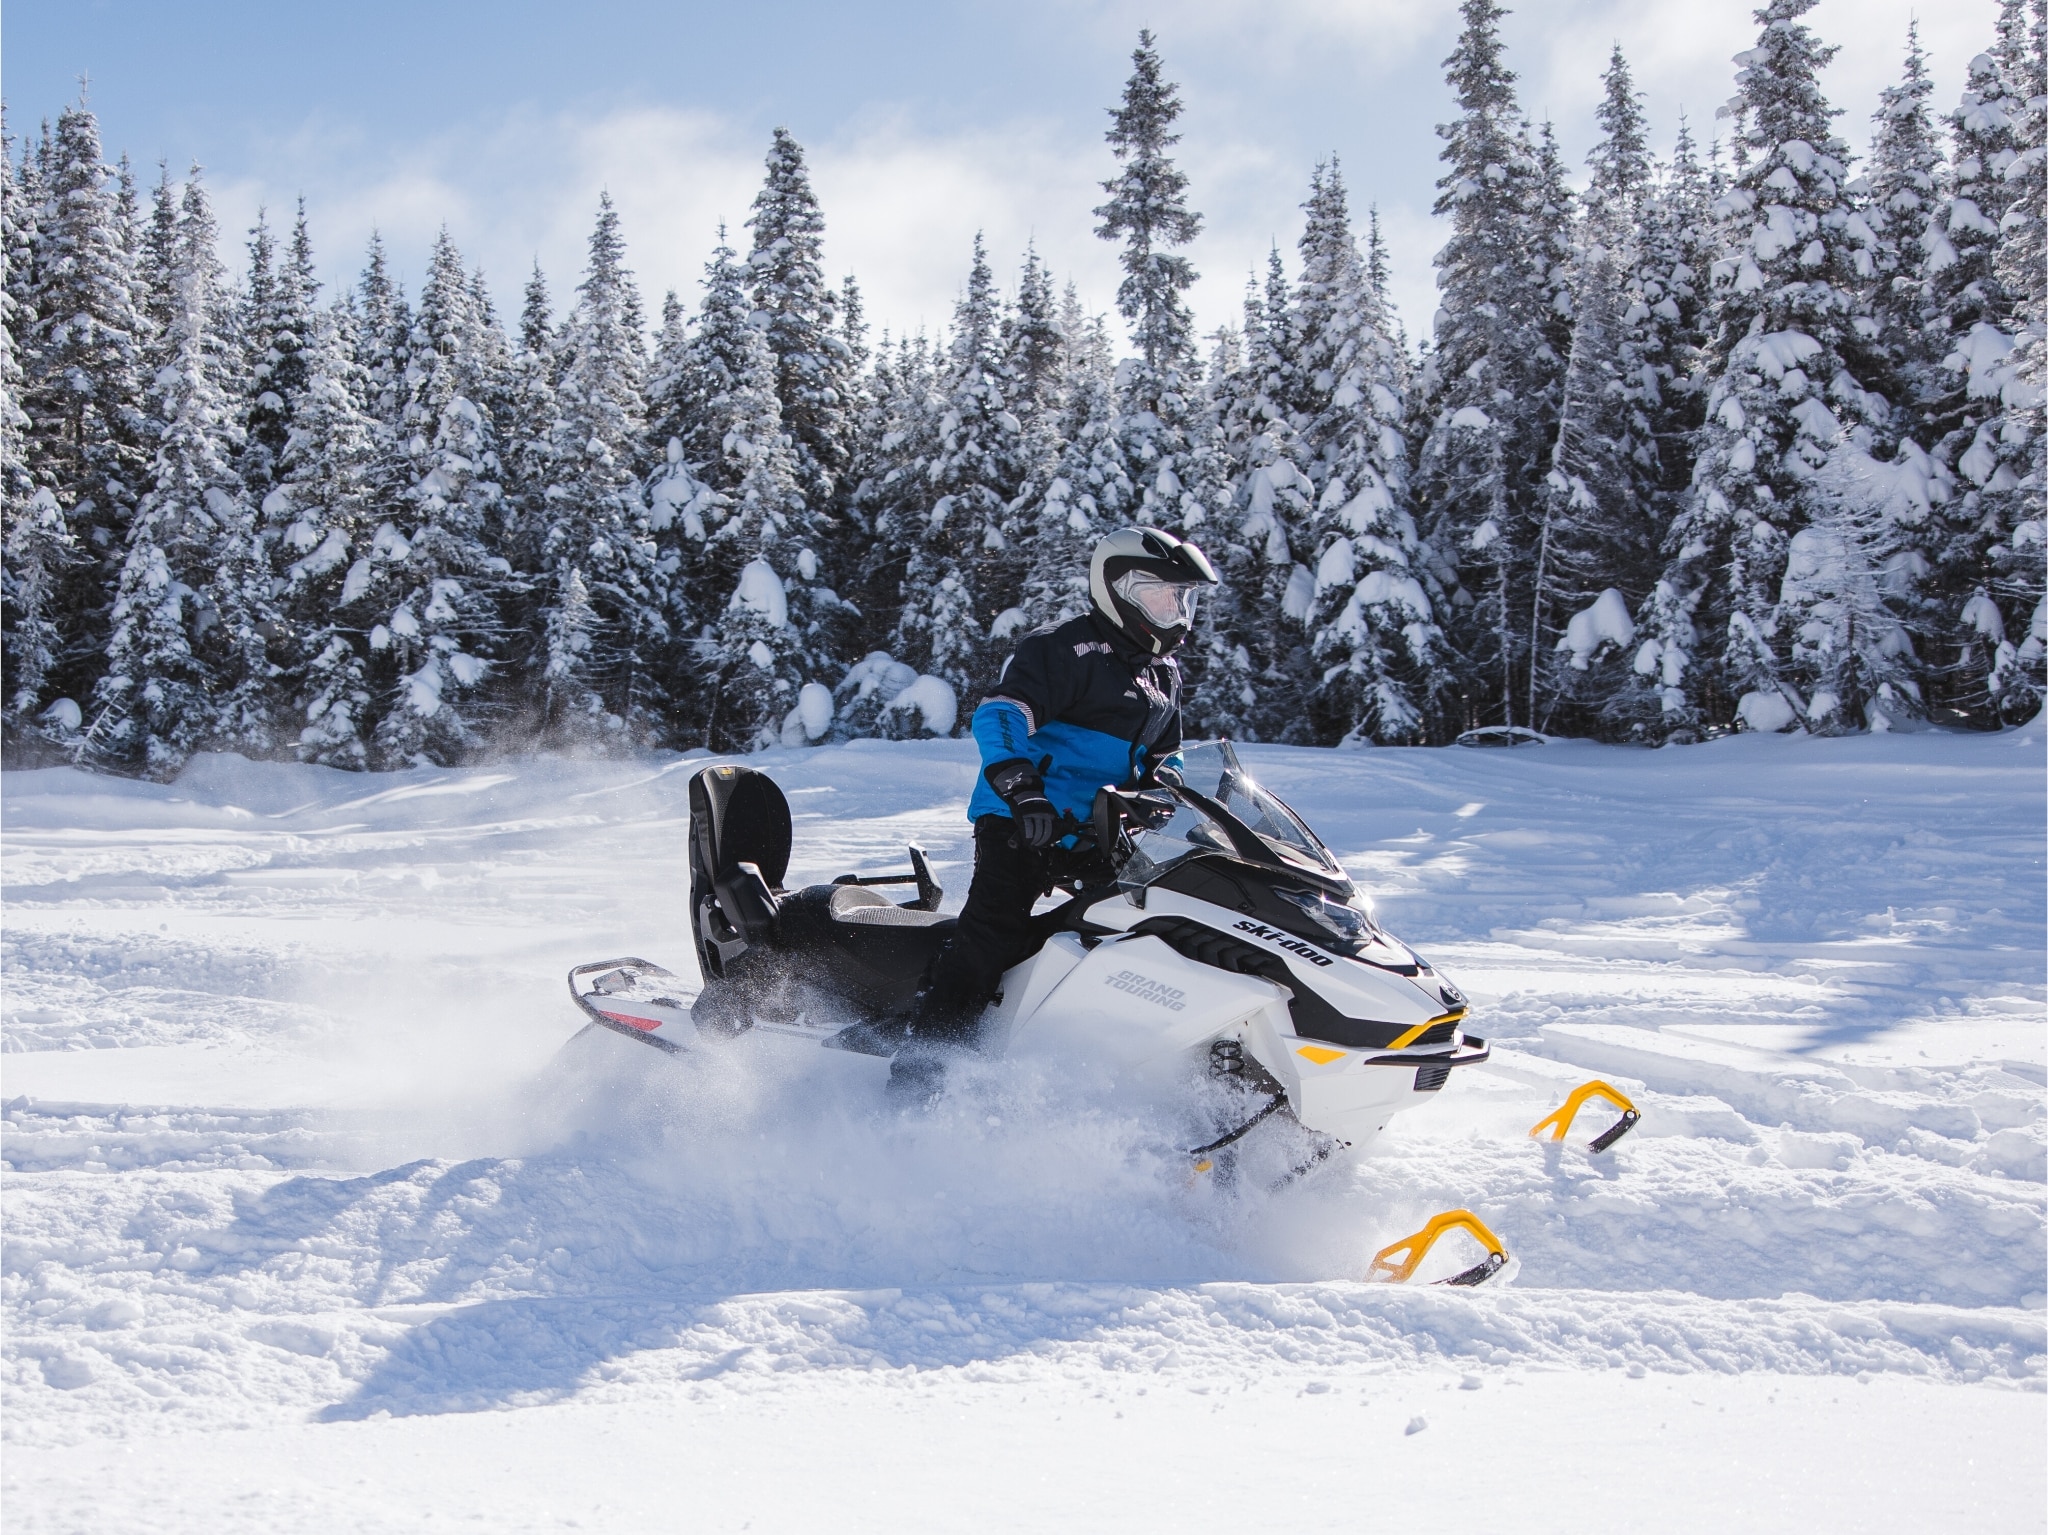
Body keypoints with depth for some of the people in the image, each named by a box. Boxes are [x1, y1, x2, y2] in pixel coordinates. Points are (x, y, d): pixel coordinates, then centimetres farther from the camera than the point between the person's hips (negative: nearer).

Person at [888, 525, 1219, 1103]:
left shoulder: (1164, 677, 19)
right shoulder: (1067, 647, -9)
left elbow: (1161, 759, 32)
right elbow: (1001, 714, -21)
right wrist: (1023, 789, -35)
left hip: (1100, 835, 9)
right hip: (1021, 823, -9)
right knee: (993, 936, -20)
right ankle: (918, 1073, -24)